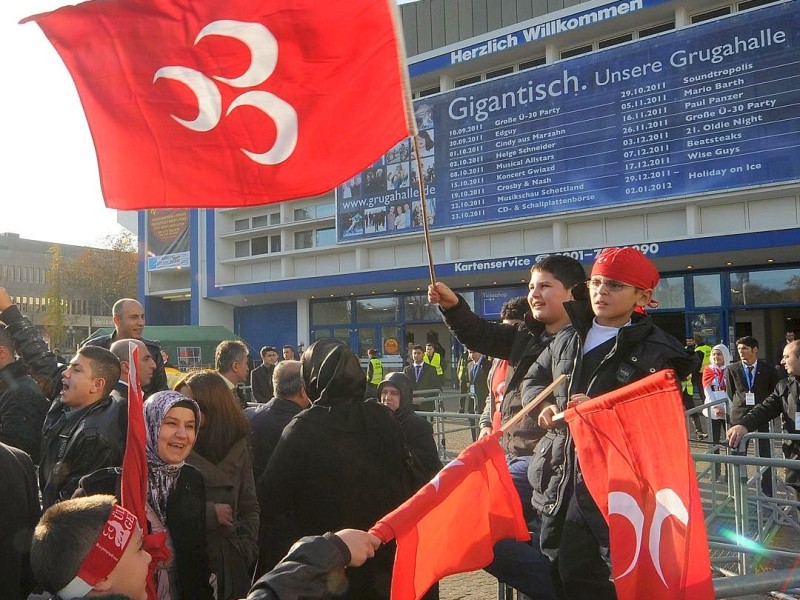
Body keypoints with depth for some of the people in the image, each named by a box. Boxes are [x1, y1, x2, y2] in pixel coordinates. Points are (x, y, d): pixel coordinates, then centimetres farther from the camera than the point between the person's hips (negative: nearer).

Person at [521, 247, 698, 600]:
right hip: (559, 475, 7)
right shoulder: (569, 338, 10)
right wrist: (543, 405, 1)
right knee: (554, 565, 17)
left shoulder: (655, 352, -8)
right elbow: (534, 378, 22)